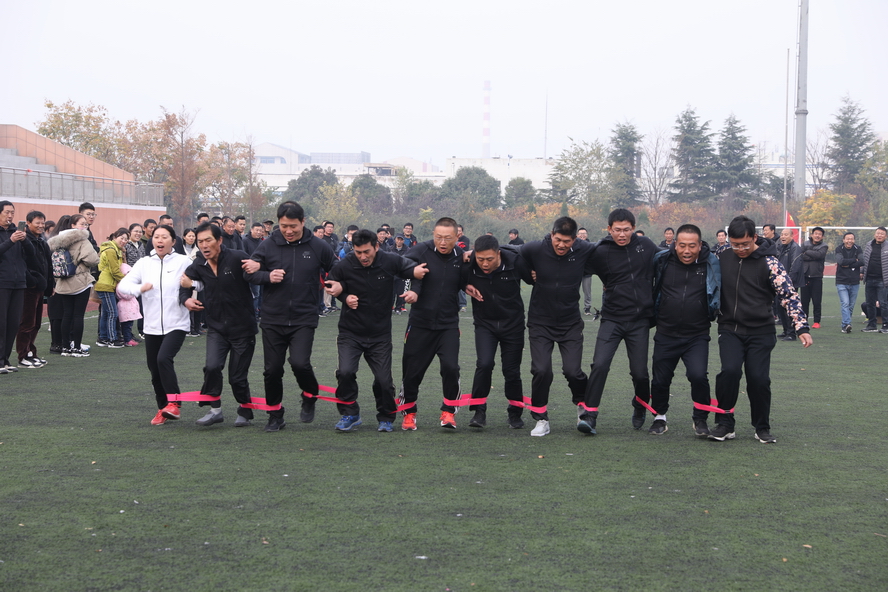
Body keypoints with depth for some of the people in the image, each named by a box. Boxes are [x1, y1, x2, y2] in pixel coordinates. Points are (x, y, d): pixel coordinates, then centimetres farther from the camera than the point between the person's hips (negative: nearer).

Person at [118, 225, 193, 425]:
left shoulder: (183, 262, -1)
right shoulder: (144, 263, 6)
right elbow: (123, 284, 0)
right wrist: (140, 288, -20)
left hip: (176, 324, -4)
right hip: (152, 326, 4)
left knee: (164, 358, -25)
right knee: (155, 371, 7)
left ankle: (174, 403, -17)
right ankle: (163, 409, 23)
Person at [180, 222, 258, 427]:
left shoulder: (237, 258, -16)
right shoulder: (198, 266, -1)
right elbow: (184, 284, 15)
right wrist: (186, 299, -6)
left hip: (243, 327, -3)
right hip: (216, 327, 3)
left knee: (237, 377, 3)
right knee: (212, 366, -18)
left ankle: (245, 410, 29)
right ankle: (215, 409, 1)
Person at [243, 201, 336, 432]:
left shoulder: (318, 247, -2)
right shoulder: (268, 245, -2)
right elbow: (250, 272, 1)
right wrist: (268, 276, -17)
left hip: (304, 319, -2)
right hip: (273, 319, 2)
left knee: (300, 362, -19)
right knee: (273, 369, 6)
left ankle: (309, 397, 13)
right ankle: (275, 415, 25)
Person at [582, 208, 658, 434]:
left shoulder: (646, 245, 2)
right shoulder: (601, 252, -7)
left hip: (640, 320, 2)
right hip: (612, 319, -2)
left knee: (639, 371, 5)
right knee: (600, 365, -16)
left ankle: (640, 407, 34)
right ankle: (589, 415, -7)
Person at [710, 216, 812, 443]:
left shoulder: (768, 262, -8)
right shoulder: (723, 259, 5)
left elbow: (788, 294, -11)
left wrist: (802, 327, -19)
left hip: (760, 332, -2)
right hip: (730, 330, 2)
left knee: (758, 378, -5)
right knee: (730, 371, -18)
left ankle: (762, 428, 17)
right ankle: (724, 424, -4)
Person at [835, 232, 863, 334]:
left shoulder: (858, 250, 4)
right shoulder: (839, 249, 0)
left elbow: (862, 261, -12)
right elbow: (841, 261, -17)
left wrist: (847, 265, -15)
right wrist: (854, 260, -10)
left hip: (855, 282, 3)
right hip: (842, 282, -3)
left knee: (851, 305, 6)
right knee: (845, 304, -15)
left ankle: (845, 326, 15)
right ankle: (846, 324, -22)